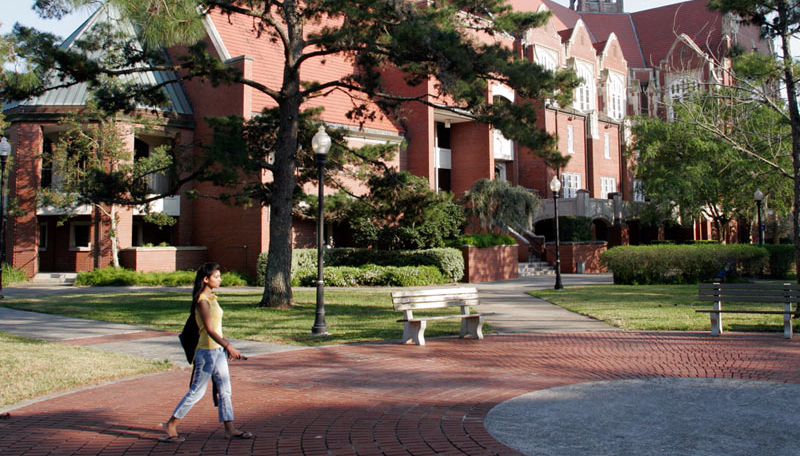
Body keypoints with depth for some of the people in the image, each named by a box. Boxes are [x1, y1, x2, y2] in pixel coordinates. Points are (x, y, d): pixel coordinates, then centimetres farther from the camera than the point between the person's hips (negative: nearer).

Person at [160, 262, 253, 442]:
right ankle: (171, 425, 12)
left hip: (218, 349, 9)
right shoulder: (202, 301, -16)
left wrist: (226, 347, 17)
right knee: (197, 391, -1)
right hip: (207, 351, -9)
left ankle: (229, 428, 15)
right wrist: (228, 346, -29)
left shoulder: (211, 298, 12)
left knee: (225, 390, 9)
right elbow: (209, 329, -23)